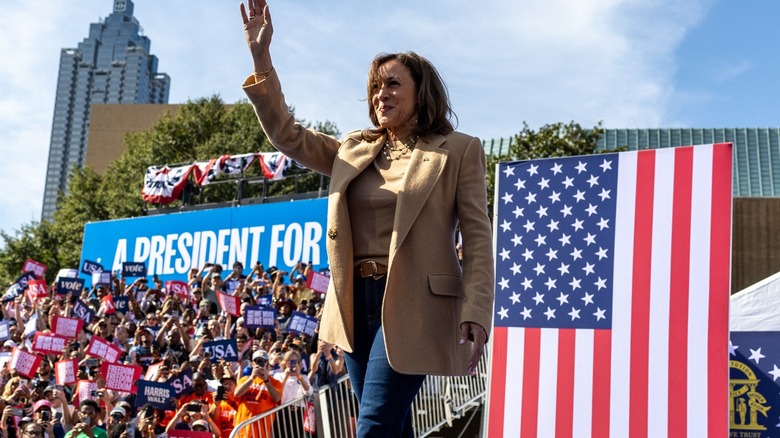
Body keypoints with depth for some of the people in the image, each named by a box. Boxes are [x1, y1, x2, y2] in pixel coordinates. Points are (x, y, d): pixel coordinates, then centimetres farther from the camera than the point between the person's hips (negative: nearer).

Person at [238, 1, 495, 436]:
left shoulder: (459, 150, -1)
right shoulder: (354, 148, 14)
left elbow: (478, 238, -5)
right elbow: (287, 134, 14)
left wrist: (476, 313, -16)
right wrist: (261, 57, 6)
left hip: (410, 305, -6)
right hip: (356, 304, 6)